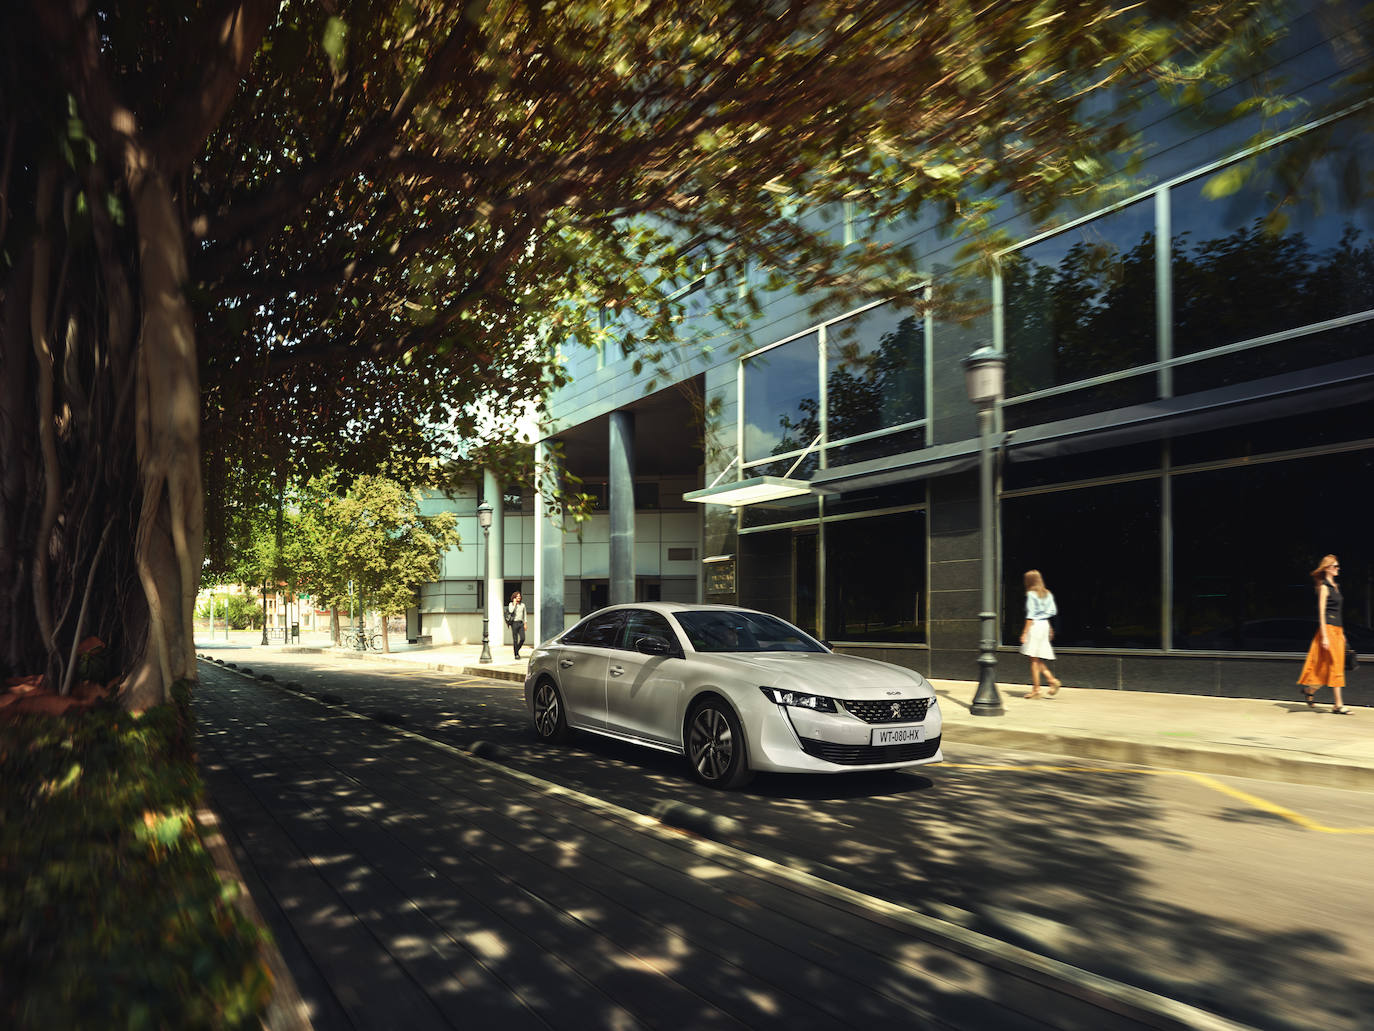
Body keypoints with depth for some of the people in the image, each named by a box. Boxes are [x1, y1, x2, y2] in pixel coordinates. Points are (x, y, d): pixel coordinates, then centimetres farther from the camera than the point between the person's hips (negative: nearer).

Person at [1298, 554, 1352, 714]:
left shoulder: (1335, 587, 16)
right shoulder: (1324, 587, -9)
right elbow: (1321, 612, -13)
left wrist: (1342, 633, 19)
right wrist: (1324, 636, -18)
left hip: (1337, 628, 9)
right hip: (1327, 627, -9)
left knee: (1332, 664, 8)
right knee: (1334, 664, -7)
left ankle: (1309, 690, 20)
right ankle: (1339, 704, -3)